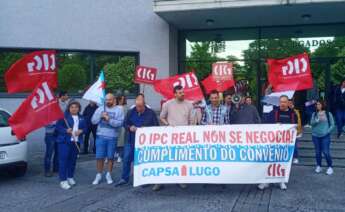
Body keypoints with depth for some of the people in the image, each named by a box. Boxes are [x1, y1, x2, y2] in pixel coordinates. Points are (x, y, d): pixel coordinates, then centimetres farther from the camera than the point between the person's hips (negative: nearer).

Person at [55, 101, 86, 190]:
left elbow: (85, 127, 15)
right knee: (63, 160, -8)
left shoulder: (81, 118, 13)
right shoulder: (64, 116, -4)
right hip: (64, 141, -5)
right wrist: (66, 130, -22)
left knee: (73, 160, 10)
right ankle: (63, 180, -4)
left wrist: (81, 131, -6)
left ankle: (70, 177, 27)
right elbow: (58, 126, -8)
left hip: (76, 142, 5)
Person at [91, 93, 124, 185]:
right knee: (99, 157, 4)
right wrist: (101, 116, -13)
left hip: (112, 137, -2)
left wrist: (109, 119, -20)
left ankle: (108, 175, 22)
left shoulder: (119, 110, -2)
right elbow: (93, 121, 2)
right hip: (101, 136, 2)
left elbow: (120, 123, -14)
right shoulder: (100, 109, 7)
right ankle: (99, 175, 16)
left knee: (110, 157, 7)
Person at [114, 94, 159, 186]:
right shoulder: (130, 112, 5)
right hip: (131, 140, 3)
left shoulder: (151, 113, -4)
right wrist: (130, 127, -9)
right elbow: (125, 124, 12)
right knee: (126, 159, 4)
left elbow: (156, 126, -2)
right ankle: (124, 178, 18)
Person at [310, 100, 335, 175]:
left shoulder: (328, 114, 2)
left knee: (326, 152, -8)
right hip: (315, 135, 3)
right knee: (317, 152, 7)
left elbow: (332, 125, 2)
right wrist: (318, 119, -18)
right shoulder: (314, 114, 6)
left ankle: (330, 167, 5)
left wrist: (327, 131, -9)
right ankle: (318, 166, 20)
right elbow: (312, 123, -4)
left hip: (325, 136, -2)